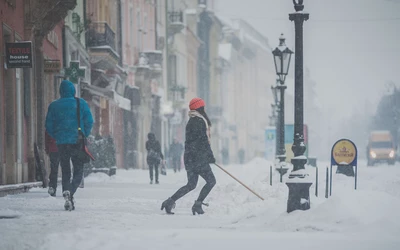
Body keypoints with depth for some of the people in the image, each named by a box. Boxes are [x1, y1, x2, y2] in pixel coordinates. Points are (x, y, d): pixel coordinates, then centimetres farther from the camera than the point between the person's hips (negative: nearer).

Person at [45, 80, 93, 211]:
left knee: (65, 171, 13)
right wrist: (84, 136, 10)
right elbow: (89, 121, -3)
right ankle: (71, 193, -20)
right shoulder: (81, 103, -1)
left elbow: (49, 126, 4)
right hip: (77, 142, -2)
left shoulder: (54, 106, 4)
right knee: (78, 171, 6)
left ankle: (66, 191, -10)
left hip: (61, 143, 2)